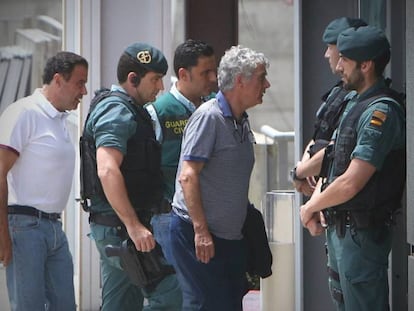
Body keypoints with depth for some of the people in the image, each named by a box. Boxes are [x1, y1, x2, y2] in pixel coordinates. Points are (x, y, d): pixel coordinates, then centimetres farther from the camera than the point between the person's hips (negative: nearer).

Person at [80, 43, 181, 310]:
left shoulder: (132, 111, 20)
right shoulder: (116, 112, -14)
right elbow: (107, 171, -27)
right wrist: (134, 226, -30)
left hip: (122, 226, 11)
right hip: (119, 228, -11)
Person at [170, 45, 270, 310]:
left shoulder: (242, 122, 14)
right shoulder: (209, 116, -14)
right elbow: (187, 176, -20)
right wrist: (201, 231, -23)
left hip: (231, 236, 9)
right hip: (198, 235, -9)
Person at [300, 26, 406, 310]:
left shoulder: (381, 111, -21)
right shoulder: (357, 104, 11)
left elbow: (351, 182, -24)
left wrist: (311, 207, -10)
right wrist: (316, 203, 5)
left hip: (362, 232, -10)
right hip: (342, 227, 10)